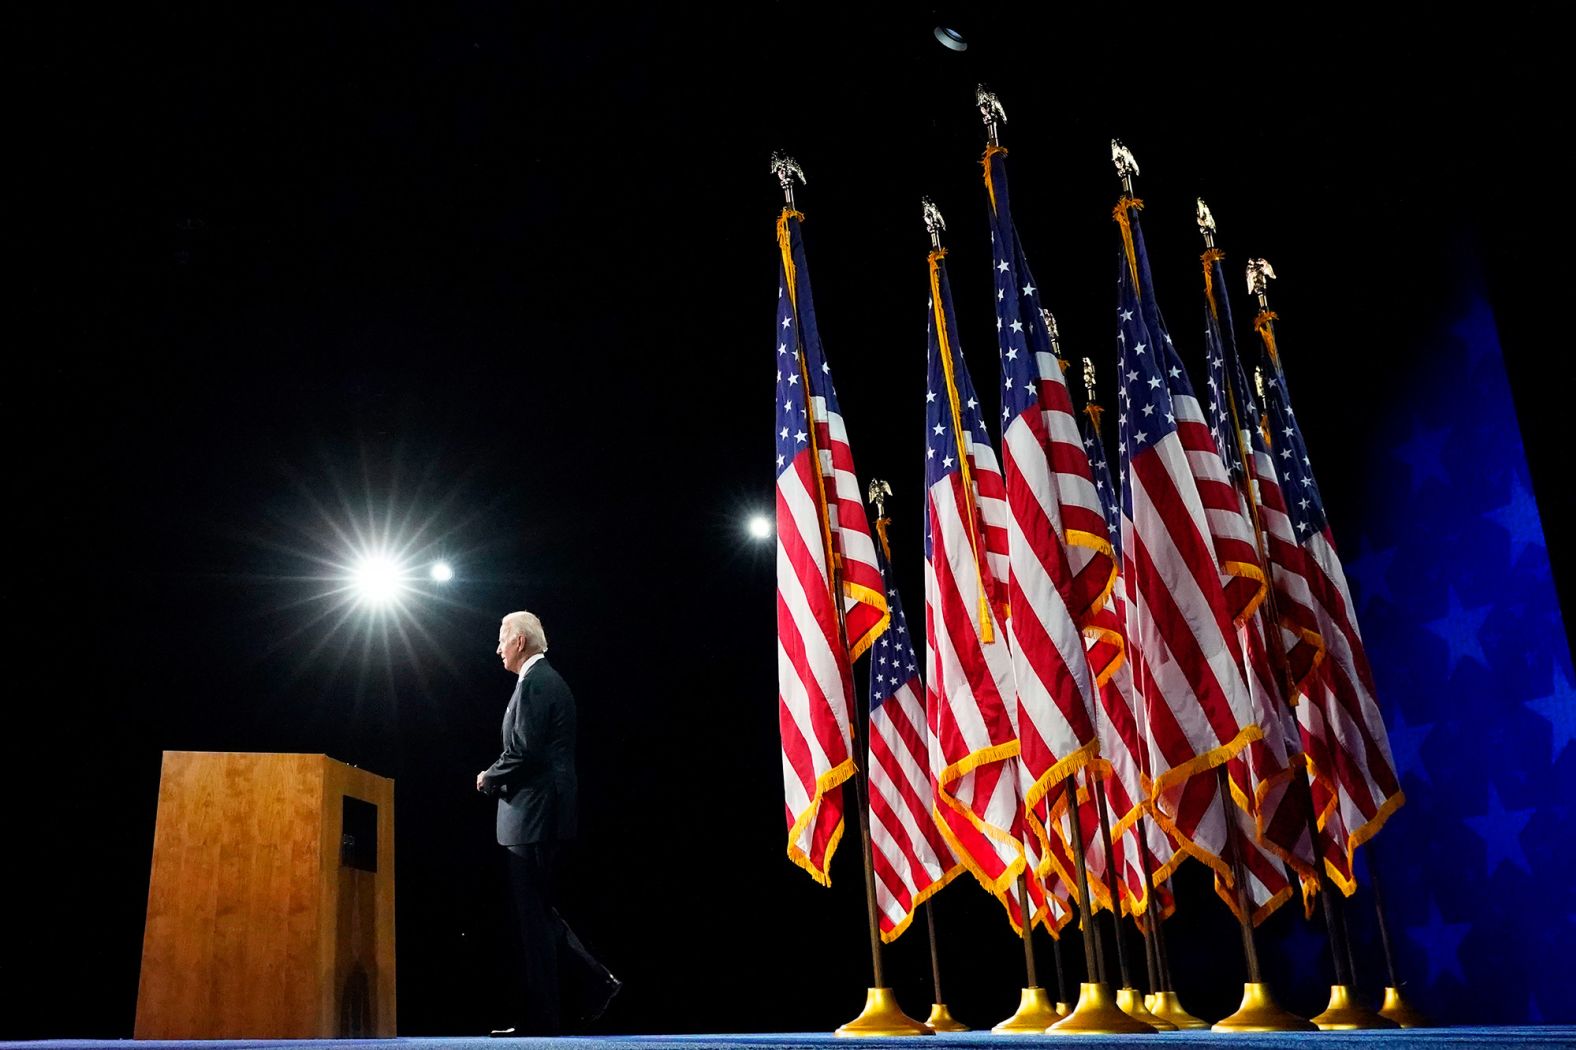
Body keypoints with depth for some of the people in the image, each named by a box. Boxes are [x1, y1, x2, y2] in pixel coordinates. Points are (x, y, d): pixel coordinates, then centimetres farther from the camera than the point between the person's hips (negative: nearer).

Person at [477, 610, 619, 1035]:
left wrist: (490, 778, -5)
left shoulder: (535, 682, -14)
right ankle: (593, 983, 14)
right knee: (539, 910, 16)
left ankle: (541, 1020, 3)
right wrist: (498, 776, 13)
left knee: (532, 916, -3)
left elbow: (524, 751, -21)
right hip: (545, 813, 10)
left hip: (533, 815, -10)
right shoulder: (547, 679, 18)